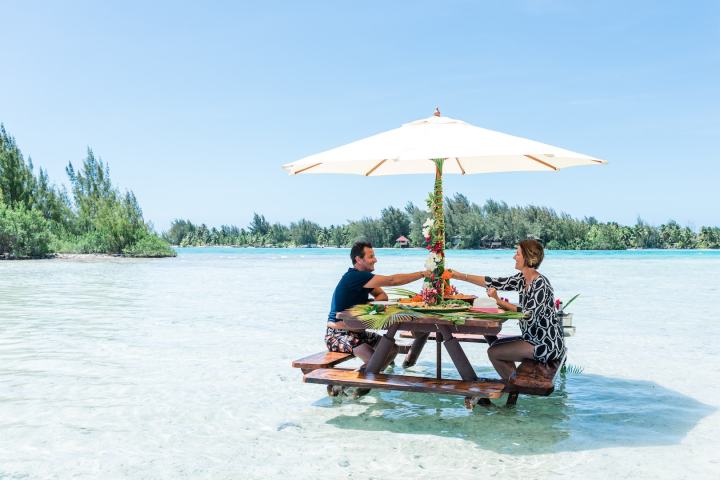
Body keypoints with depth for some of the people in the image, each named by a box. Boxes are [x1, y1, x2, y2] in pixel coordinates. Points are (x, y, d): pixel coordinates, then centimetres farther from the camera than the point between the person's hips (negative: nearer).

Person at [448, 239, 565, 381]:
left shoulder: (541, 284, -21)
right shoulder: (523, 279, 4)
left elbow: (529, 315, -26)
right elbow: (494, 282, 5)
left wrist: (499, 301, -22)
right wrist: (460, 276, 3)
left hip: (547, 345, -9)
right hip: (534, 338, 9)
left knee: (493, 352, -8)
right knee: (496, 345, 19)